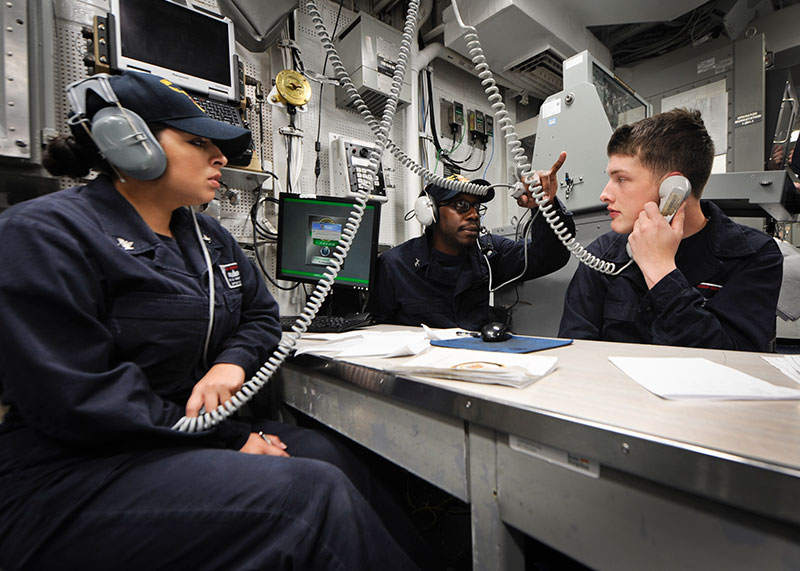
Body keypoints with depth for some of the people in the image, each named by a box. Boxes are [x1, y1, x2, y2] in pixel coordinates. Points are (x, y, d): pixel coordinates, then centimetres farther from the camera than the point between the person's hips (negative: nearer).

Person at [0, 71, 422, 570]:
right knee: (313, 493, -24)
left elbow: (262, 314, 15)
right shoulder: (46, 233, -11)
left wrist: (233, 361, -9)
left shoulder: (210, 237, 11)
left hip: (191, 426, 7)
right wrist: (226, 443, -18)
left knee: (323, 452, -16)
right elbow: (78, 397, -20)